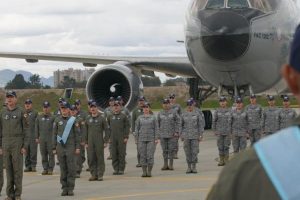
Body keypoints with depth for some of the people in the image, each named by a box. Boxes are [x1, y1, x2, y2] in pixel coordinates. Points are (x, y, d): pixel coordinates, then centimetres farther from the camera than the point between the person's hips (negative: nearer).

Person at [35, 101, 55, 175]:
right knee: (43, 154, 5)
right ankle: (45, 168, 11)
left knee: (51, 154, -3)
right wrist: (37, 137, 10)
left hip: (50, 139, -4)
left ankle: (50, 169, 1)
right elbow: (37, 128, 15)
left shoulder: (52, 117, 0)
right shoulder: (39, 117, 12)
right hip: (42, 139, 4)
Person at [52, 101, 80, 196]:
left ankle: (71, 188, 0)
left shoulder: (73, 120, 4)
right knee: (63, 169, 3)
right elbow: (54, 134, 9)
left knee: (71, 169, -4)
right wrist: (54, 148, 5)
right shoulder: (57, 120, 7)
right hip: (60, 147, 1)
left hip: (70, 147, -1)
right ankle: (64, 188, 8)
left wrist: (77, 147, -1)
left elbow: (76, 134, 4)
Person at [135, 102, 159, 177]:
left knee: (150, 155, -6)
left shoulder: (153, 117, 6)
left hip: (151, 139, -1)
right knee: (143, 155, 0)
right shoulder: (139, 118, 9)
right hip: (142, 139, 1)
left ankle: (149, 172, 1)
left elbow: (156, 129, 3)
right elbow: (137, 129, 9)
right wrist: (137, 139, 2)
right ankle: (144, 172, 6)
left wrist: (156, 139, -5)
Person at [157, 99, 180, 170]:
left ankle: (171, 165, 5)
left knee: (171, 149, -1)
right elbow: (157, 124, 10)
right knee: (164, 150, 4)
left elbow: (178, 122, -2)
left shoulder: (174, 113, 0)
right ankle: (165, 165, 9)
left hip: (172, 135, -2)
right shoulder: (160, 113, 7)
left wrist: (177, 132, -9)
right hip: (163, 135, 2)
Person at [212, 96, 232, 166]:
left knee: (226, 146, 0)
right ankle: (221, 161, 8)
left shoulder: (230, 111, 3)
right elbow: (214, 121, 7)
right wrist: (214, 130, 1)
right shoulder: (217, 111, 3)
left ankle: (226, 160, 5)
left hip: (228, 132, -1)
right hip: (219, 132, 1)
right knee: (220, 146, 2)